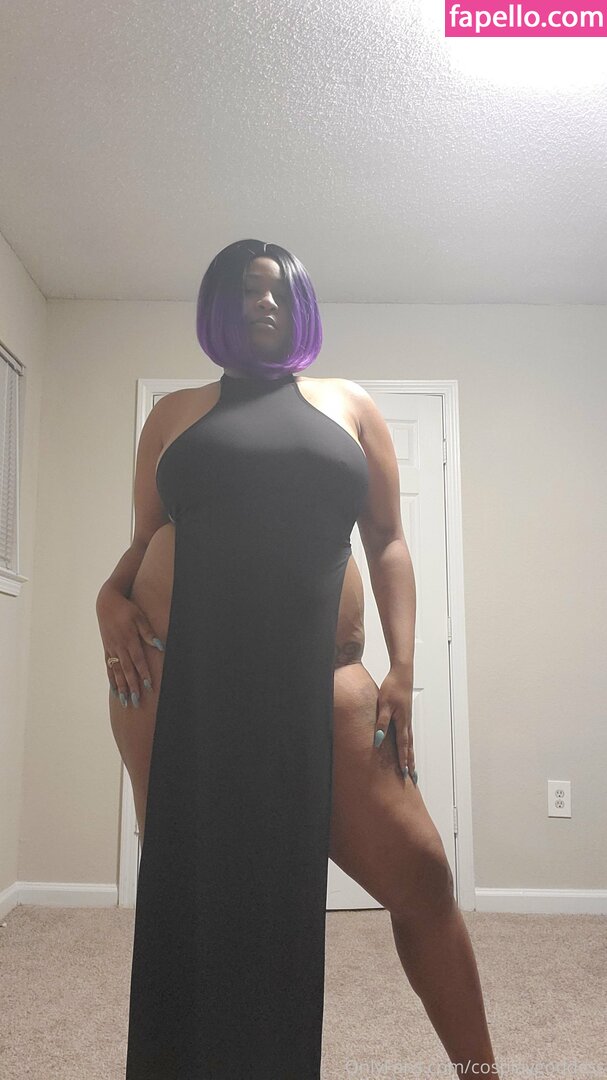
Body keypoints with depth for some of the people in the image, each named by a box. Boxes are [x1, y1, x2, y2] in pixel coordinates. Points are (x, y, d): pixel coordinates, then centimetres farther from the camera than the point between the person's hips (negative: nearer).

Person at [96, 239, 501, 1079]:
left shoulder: (350, 405, 14)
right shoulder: (176, 413, 15)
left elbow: (387, 543, 9)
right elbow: (143, 541, 16)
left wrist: (402, 670, 0)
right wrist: (111, 597, -6)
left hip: (318, 677, 0)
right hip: (177, 671, 1)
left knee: (420, 875, -3)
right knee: (185, 892, 10)